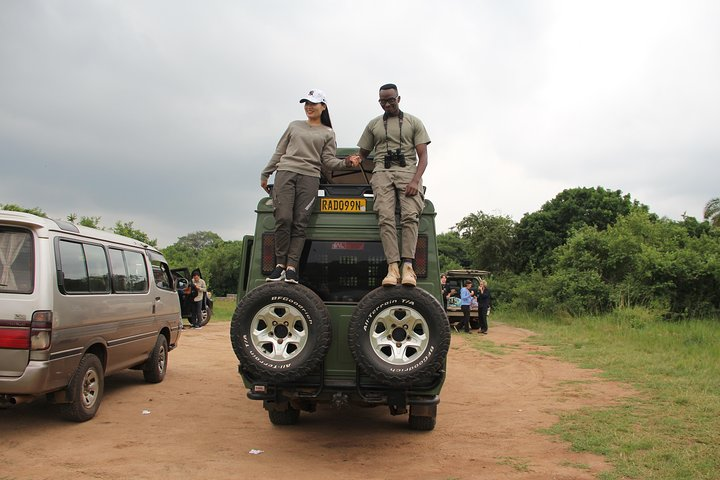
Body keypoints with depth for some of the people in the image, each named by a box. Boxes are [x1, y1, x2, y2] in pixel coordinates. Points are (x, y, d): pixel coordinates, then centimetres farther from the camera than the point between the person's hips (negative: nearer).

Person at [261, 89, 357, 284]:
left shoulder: (328, 133, 16)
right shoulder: (294, 126, 21)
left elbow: (328, 160, 7)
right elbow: (279, 152, 22)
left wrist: (345, 163, -13)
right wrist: (265, 174, 19)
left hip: (310, 177, -1)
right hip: (285, 173, 1)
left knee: (300, 224, -10)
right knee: (283, 219, -14)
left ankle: (291, 267, -14)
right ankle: (280, 264, -8)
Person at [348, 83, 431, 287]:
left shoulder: (413, 122, 14)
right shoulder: (373, 124, 22)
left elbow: (423, 155, 6)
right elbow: (363, 153, 25)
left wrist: (415, 180, -11)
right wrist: (355, 160, 0)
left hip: (408, 171, -1)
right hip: (382, 172, 1)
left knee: (410, 215, -23)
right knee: (385, 217, -20)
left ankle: (408, 266, -30)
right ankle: (393, 267, -29)